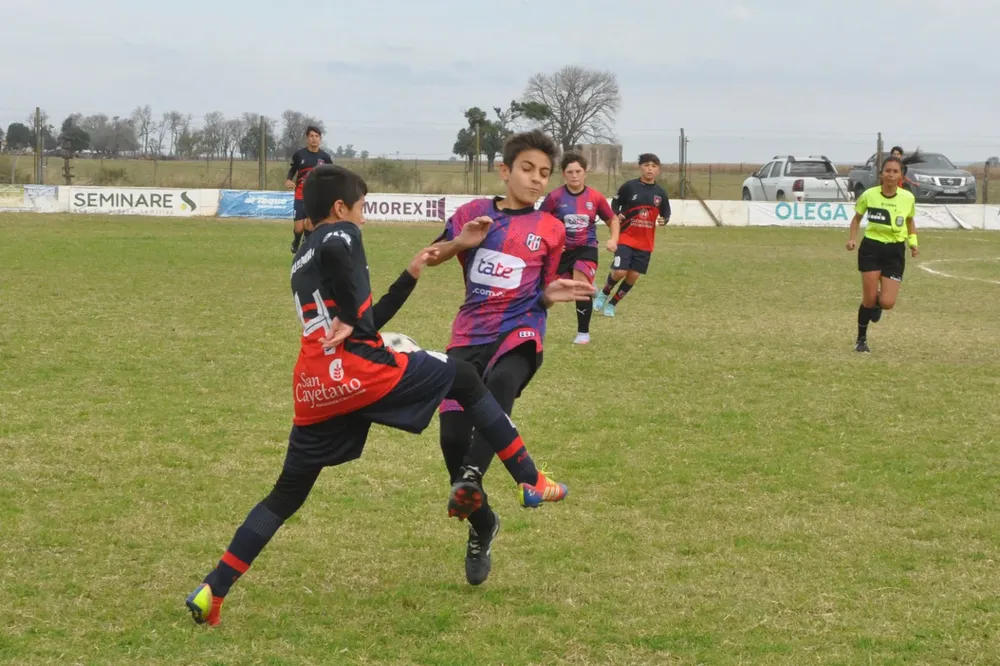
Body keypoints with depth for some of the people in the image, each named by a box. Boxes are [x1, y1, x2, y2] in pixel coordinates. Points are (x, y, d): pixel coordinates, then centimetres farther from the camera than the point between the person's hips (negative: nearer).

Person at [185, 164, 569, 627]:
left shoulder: (301, 262, 28)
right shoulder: (339, 235, 3)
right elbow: (336, 254, -26)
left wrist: (411, 276, 31)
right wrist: (353, 317, -14)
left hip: (314, 392, 8)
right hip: (361, 372, -7)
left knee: (287, 493, 16)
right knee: (464, 377, 13)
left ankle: (211, 592, 8)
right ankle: (531, 481, 11)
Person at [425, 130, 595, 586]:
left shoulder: (550, 230, 8)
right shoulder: (475, 212, 10)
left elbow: (542, 293, 14)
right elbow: (431, 258, 10)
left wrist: (556, 293, -9)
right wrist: (461, 241, -8)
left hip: (519, 331, -2)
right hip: (470, 334, 2)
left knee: (499, 384, -38)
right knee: (452, 435, -7)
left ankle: (471, 477, -51)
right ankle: (482, 525, 15)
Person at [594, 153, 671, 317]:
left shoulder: (660, 193, 2)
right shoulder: (629, 186, -7)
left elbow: (666, 214, 11)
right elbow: (615, 204, 2)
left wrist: (663, 220, -12)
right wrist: (616, 216, -18)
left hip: (645, 242, 4)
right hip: (626, 237, -4)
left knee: (633, 276, 3)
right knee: (619, 272, -15)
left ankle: (612, 304, 22)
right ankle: (604, 294, 16)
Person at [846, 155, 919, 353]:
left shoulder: (908, 197, -5)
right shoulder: (869, 195, -9)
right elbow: (857, 217, 9)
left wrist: (913, 242, 0)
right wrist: (852, 238, -6)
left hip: (895, 251, 1)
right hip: (871, 248, -1)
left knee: (887, 303, -8)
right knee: (869, 299, -4)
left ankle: (877, 303, 32)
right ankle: (861, 340, 17)